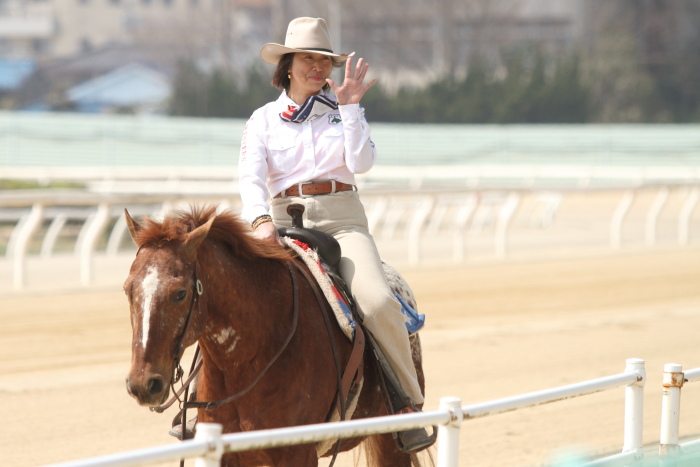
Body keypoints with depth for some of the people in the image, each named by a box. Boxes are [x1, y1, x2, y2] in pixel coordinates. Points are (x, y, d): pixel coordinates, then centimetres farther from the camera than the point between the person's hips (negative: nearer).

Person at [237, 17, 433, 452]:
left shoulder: (345, 111, 13)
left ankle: (408, 403, -14)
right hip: (284, 224, 1)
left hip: (342, 220, -1)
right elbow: (251, 176, -4)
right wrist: (261, 220, -23)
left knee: (378, 301, -27)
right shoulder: (264, 119, 11)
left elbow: (362, 162, -2)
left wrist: (350, 108, -8)